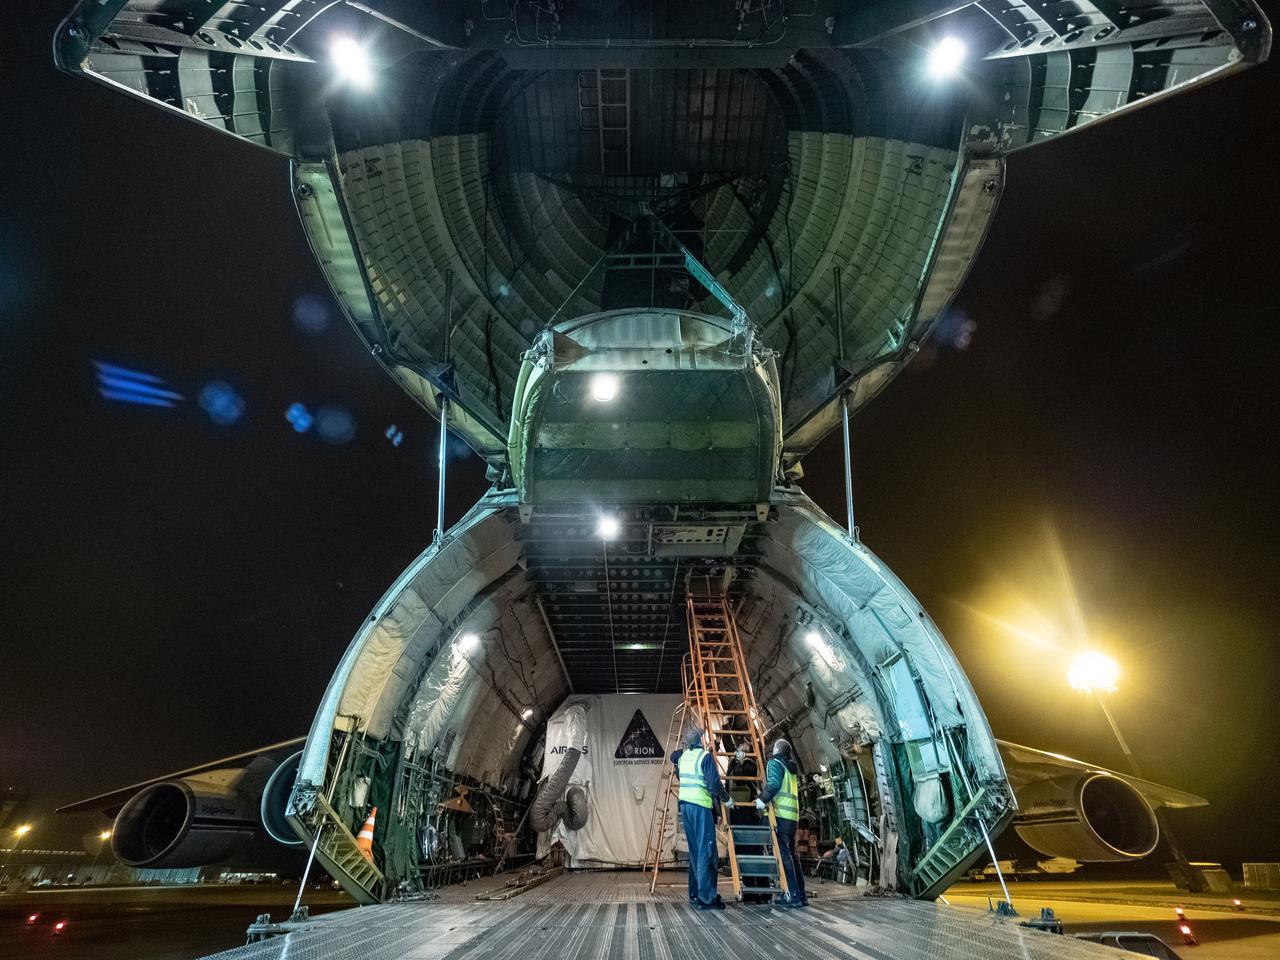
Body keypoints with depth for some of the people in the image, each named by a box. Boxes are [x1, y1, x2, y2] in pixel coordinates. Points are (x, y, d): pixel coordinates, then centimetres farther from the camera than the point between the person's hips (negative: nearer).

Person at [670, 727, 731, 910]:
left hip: (685, 804, 8)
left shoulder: (683, 756, 12)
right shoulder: (705, 757, -10)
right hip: (701, 806, -8)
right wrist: (726, 799, -3)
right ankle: (706, 898, -8)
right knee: (706, 851, -5)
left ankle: (694, 895, 17)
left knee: (694, 851, 14)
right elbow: (714, 783, -17)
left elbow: (673, 756, 35)